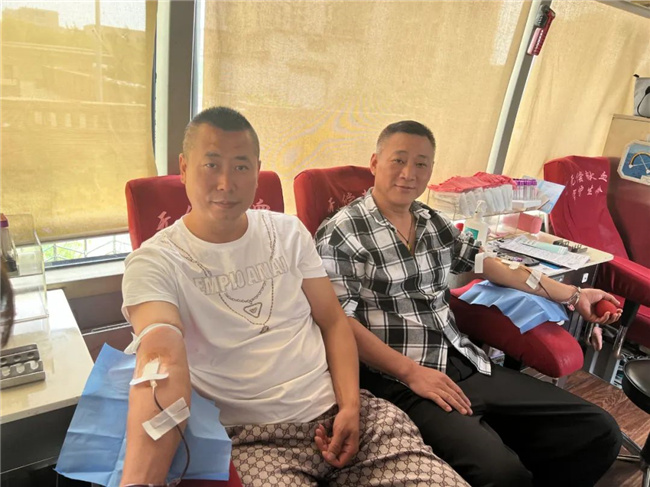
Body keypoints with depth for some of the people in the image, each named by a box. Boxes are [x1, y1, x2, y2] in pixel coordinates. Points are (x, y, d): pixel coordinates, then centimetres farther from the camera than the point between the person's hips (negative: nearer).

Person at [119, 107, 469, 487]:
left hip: (337, 408, 4)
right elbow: (163, 357, -25)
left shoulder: (288, 231, 6)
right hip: (253, 435, -3)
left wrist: (350, 406, -6)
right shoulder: (154, 262, -7)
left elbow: (333, 321, 7)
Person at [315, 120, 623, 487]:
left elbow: (484, 261, 22)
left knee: (599, 433, -2)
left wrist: (571, 294, 24)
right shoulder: (340, 234, -7)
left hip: (468, 365, 7)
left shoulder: (434, 223, 15)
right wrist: (411, 372, -18)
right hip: (401, 381, -6)